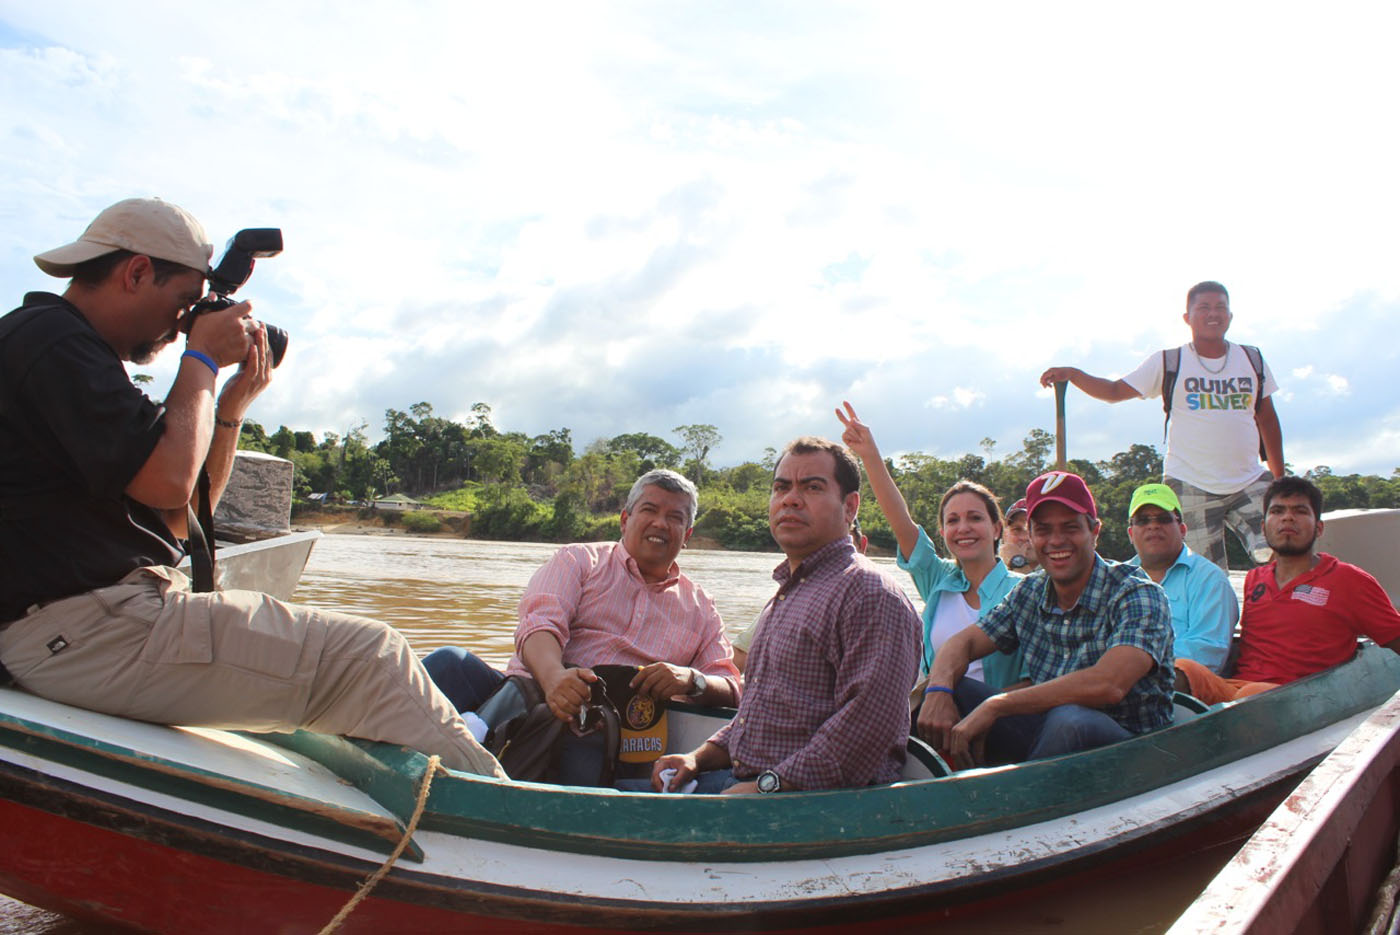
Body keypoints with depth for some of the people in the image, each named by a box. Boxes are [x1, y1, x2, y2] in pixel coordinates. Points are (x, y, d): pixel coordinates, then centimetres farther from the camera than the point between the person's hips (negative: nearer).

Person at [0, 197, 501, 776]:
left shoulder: (72, 348, 23)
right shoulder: (50, 339, -10)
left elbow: (175, 519, 19)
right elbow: (168, 480, -22)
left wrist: (232, 406, 9)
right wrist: (202, 359, -6)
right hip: (84, 631, -11)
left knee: (358, 652, 10)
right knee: (366, 658, -16)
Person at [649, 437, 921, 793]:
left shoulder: (872, 594, -11)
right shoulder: (785, 593, 22)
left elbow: (870, 724, -22)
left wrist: (766, 787, -20)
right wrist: (700, 757, 12)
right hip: (744, 781, 9)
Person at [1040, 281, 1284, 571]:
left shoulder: (1252, 360, 11)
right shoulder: (1168, 362, 2)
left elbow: (1267, 418, 18)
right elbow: (1115, 391, 1)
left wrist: (1279, 478, 16)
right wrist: (1071, 374, -17)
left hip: (1249, 483, 3)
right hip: (1191, 486, -3)